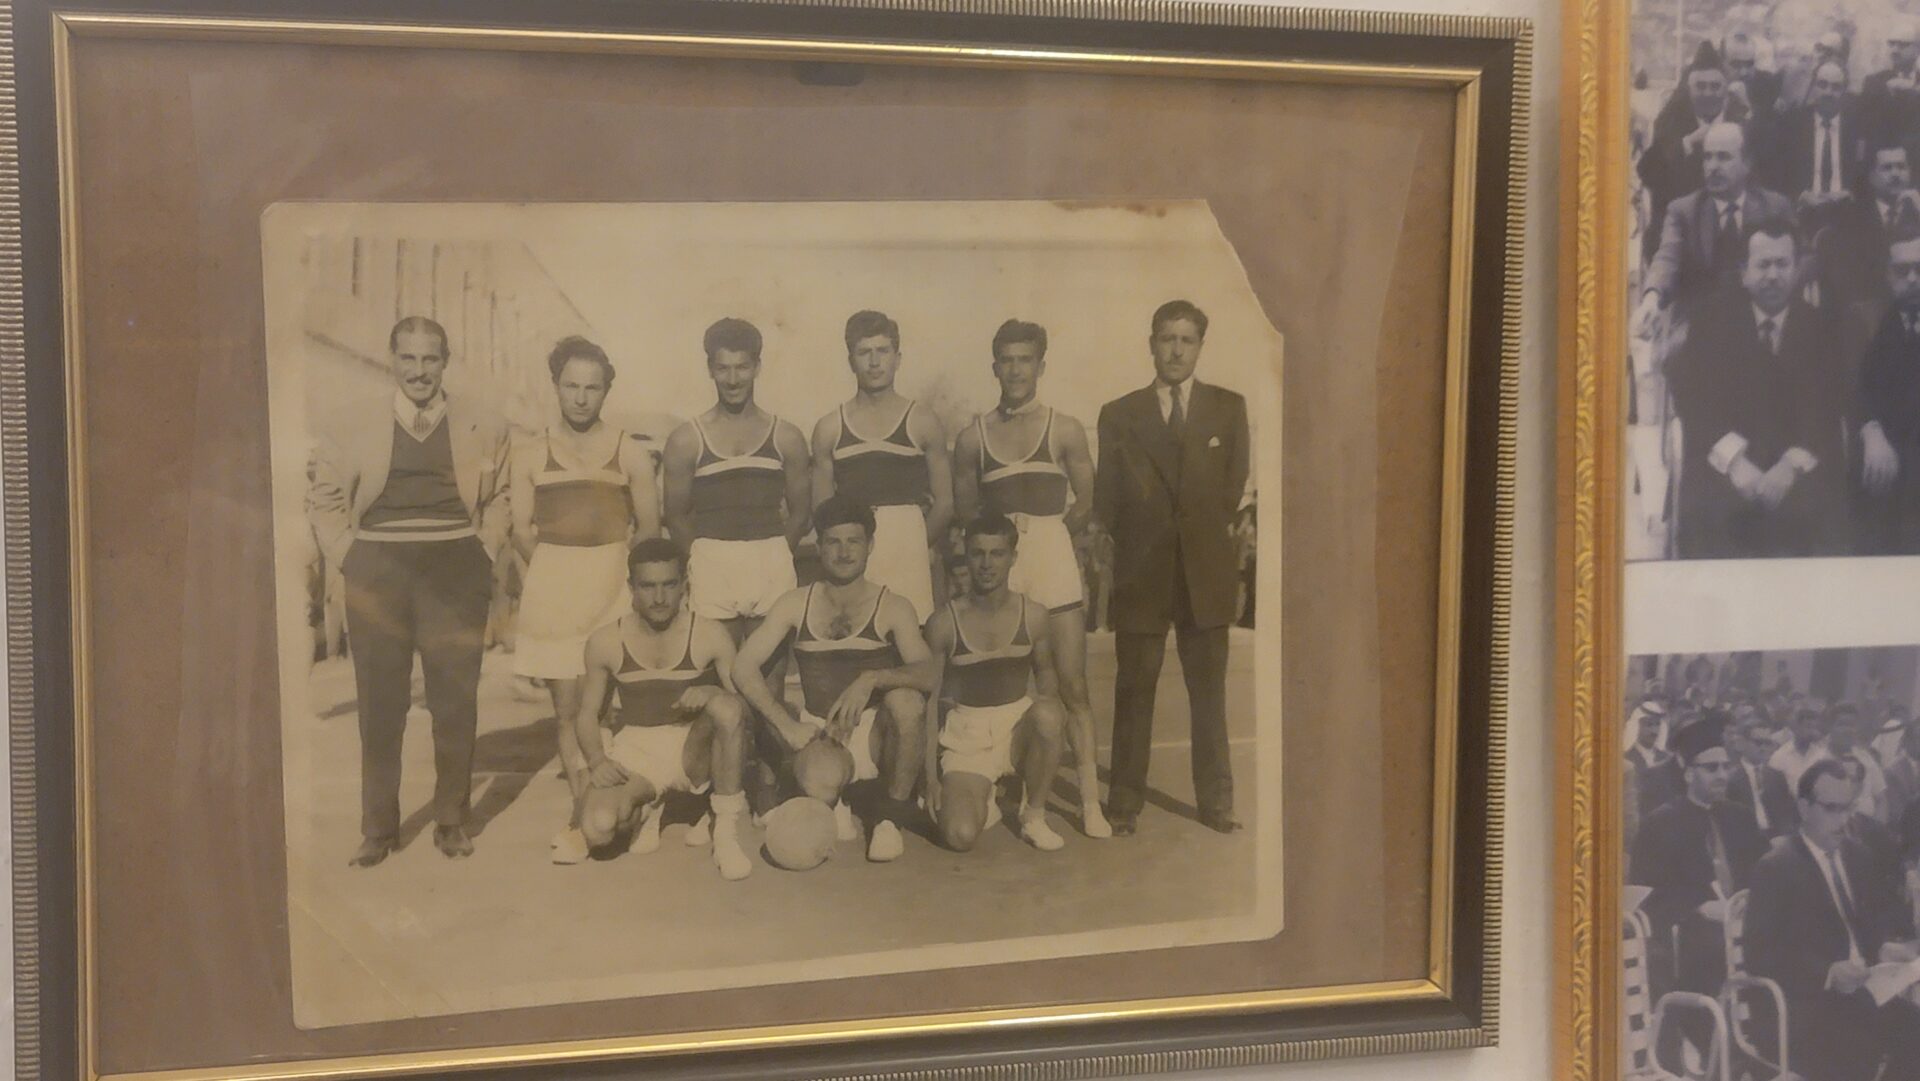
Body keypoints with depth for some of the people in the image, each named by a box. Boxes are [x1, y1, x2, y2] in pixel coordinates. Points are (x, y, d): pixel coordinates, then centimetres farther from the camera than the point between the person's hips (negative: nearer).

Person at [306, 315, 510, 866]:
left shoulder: (483, 427, 8)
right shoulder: (350, 426, 7)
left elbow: (500, 498, 13)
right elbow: (325, 499, 10)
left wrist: (485, 552, 2)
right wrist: (348, 556, 1)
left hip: (456, 573, 0)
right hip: (379, 573, 0)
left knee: (456, 704, 3)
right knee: (379, 706, 3)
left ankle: (452, 821, 14)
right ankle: (378, 828, 11)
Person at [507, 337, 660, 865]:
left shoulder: (628, 454, 5)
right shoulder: (530, 454, 7)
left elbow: (649, 528, 6)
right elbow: (522, 531, 7)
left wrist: (611, 571, 1)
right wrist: (557, 571, 3)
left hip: (613, 588, -1)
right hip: (552, 590, 1)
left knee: (597, 706, -4)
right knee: (566, 707, -1)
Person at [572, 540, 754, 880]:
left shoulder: (710, 636, -3)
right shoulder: (606, 642, 2)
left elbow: (746, 706, -4)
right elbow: (587, 714, 9)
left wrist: (713, 694, -26)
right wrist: (597, 760, -11)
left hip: (693, 750, -1)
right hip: (633, 753, 1)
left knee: (726, 706, -34)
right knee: (598, 827, -30)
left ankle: (726, 833, -19)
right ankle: (643, 811, 10)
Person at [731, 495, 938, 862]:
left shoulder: (892, 607, -1)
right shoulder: (796, 605, 4)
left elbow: (930, 672, -16)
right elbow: (743, 666, -2)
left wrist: (871, 679, -33)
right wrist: (788, 726, -14)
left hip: (876, 734, 1)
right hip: (820, 733, -1)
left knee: (906, 698, -34)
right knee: (819, 781, -38)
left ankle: (892, 817, -11)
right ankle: (836, 808, 5)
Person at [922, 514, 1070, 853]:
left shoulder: (1032, 615, -4)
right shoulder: (944, 622, -8)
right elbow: (930, 699, -1)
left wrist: (1047, 719, -9)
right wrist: (931, 775, -4)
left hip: (1019, 723, 2)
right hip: (966, 734, -1)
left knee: (1048, 712, -36)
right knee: (960, 835, -25)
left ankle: (1034, 816, -9)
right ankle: (982, 800, 16)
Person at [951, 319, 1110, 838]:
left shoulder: (1065, 430, 5)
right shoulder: (972, 437, 9)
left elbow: (1084, 505, 7)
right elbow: (964, 512, 12)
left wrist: (1039, 532, 3)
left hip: (1053, 560, -1)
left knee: (1072, 685, -4)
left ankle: (1090, 802, -3)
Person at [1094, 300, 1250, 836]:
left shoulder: (1229, 408, 7)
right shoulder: (1119, 415, 5)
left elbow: (1234, 487, 10)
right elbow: (1105, 500, 7)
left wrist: (1213, 530, 5)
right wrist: (1124, 543, 0)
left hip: (1206, 571, 1)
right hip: (1141, 572, 0)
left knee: (1209, 691, 6)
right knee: (1133, 691, 4)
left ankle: (1216, 801, 14)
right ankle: (1124, 802, 10)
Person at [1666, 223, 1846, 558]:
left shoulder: (1819, 329, 10)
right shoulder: (1713, 322, 7)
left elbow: (1831, 408, 0)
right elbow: (1691, 395, -4)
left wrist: (1792, 466, -16)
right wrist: (1733, 459, -18)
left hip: (1800, 472, 1)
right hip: (1723, 471, -1)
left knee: (1813, 511, -21)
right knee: (1708, 512, -22)